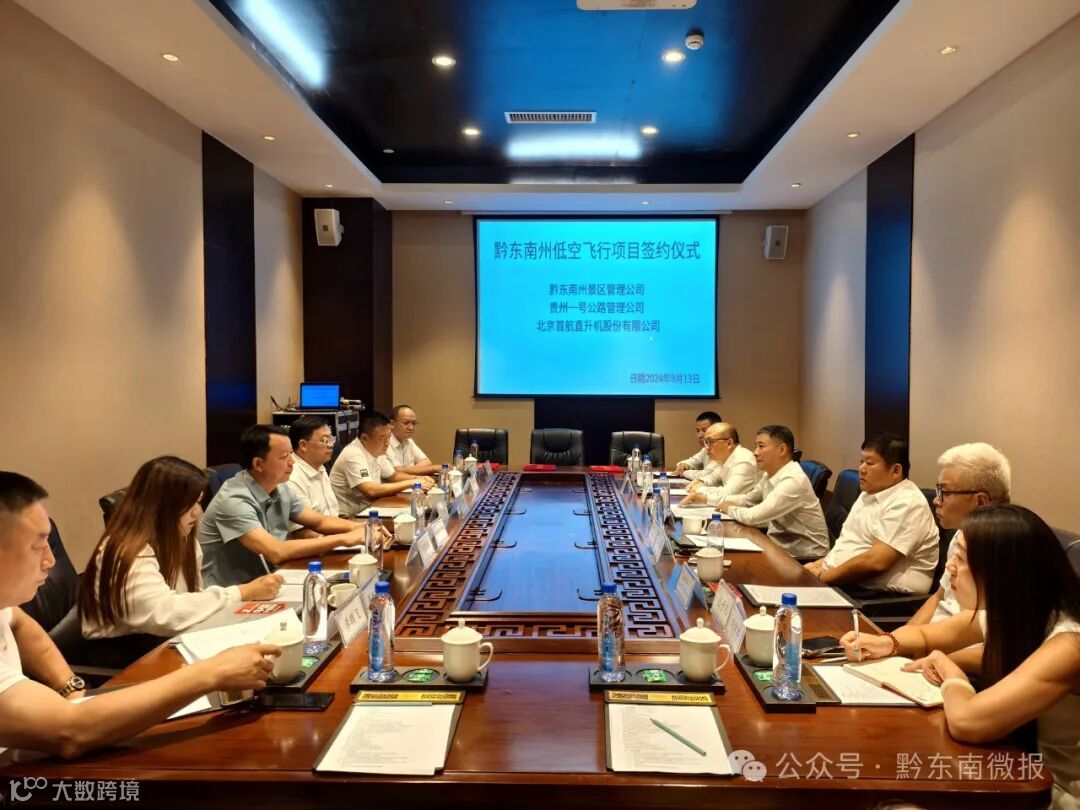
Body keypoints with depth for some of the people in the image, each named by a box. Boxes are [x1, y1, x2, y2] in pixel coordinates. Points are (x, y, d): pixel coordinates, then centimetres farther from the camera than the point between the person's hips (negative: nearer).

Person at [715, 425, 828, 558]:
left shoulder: (793, 481, -24)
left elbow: (753, 516, -29)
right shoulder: (771, 474, 2)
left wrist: (730, 509, -9)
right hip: (781, 545, 7)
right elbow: (747, 499, 14)